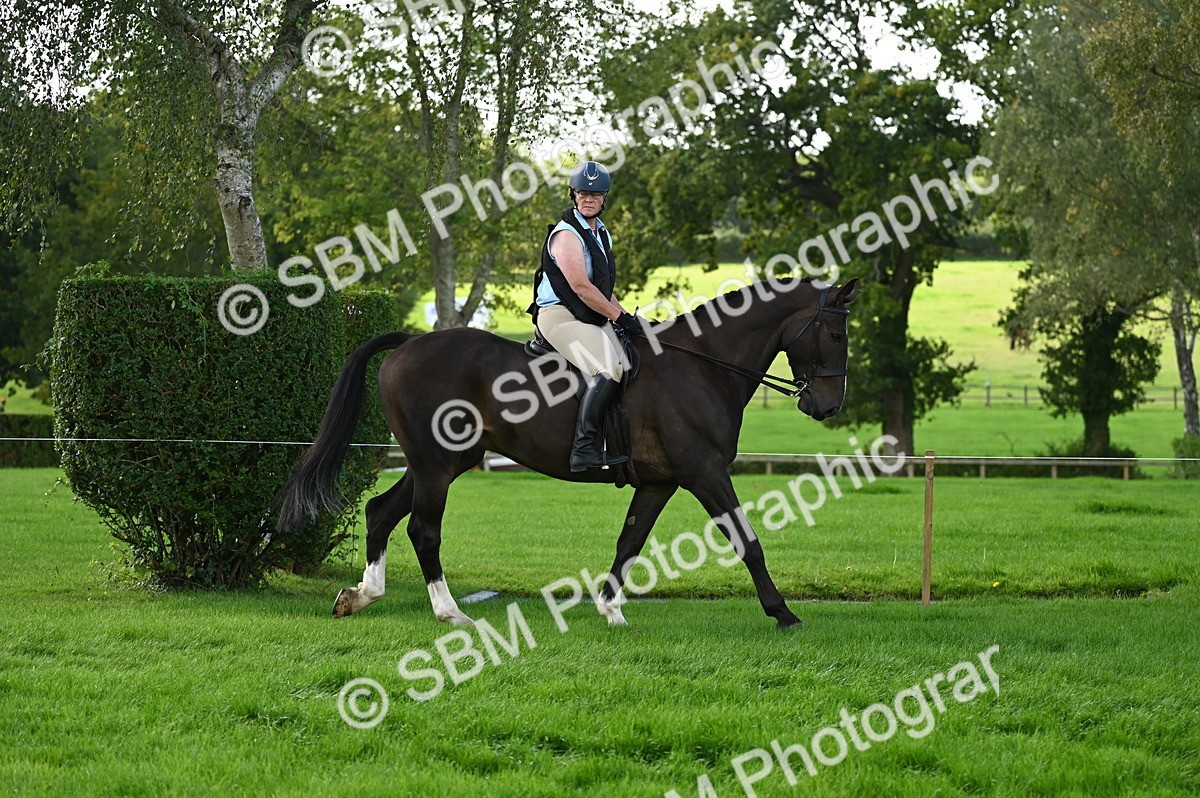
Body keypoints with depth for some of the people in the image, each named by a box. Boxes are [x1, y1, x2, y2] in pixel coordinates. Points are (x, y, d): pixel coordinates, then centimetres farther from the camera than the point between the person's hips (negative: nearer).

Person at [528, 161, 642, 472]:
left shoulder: (600, 233, 18)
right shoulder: (566, 234, -13)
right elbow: (581, 287, -20)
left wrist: (624, 314, 14)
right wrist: (619, 317, -15)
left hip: (593, 318, 10)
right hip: (560, 316, -10)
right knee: (607, 371, -26)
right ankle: (584, 448, -32)